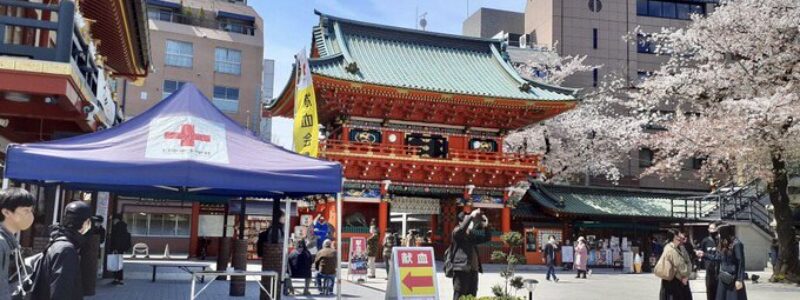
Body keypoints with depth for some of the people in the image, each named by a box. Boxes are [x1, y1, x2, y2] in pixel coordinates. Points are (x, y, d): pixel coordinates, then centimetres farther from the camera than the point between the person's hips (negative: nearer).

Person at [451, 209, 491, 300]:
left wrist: (486, 226, 4)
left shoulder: (472, 235, 16)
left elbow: (487, 238, 20)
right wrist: (471, 215, -21)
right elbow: (462, 229, -24)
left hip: (473, 270, 7)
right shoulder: (456, 232, -2)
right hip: (461, 270, -7)